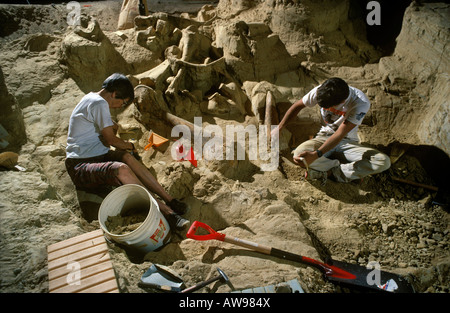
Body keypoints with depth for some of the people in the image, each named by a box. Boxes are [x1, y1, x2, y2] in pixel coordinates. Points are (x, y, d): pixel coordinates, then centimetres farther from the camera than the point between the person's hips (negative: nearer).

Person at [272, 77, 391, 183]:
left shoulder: (361, 103, -25)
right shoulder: (320, 91, -17)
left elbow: (340, 134, -29)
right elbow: (297, 106, 0)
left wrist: (316, 155, -41)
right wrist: (278, 129, -2)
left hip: (348, 142, -1)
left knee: (384, 162, -27)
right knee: (299, 154, -32)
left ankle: (329, 172, -21)